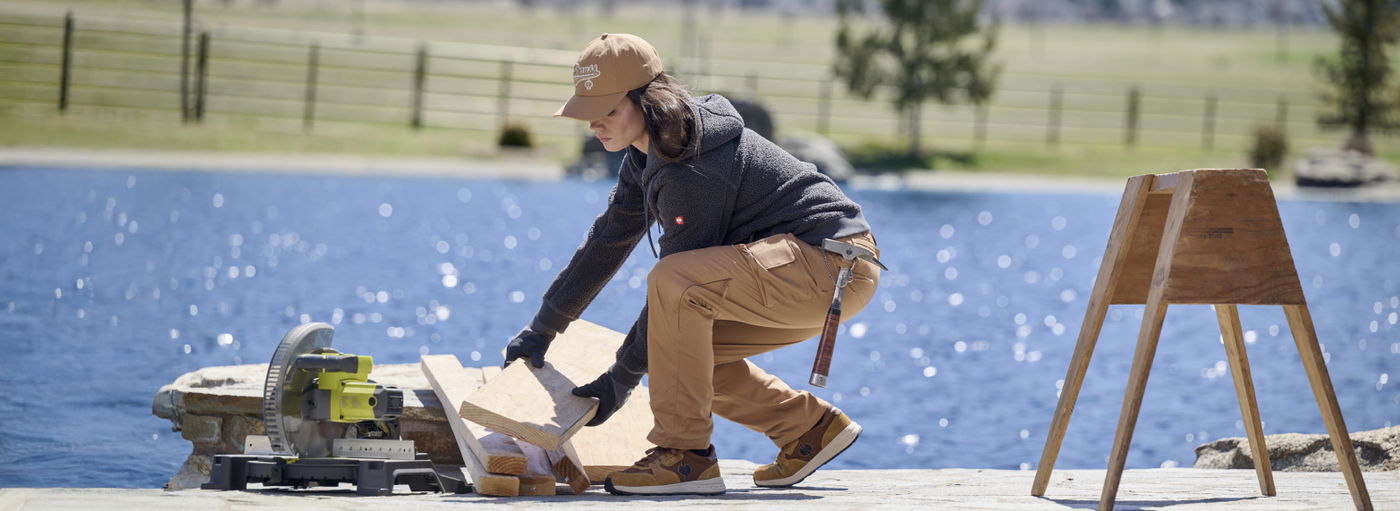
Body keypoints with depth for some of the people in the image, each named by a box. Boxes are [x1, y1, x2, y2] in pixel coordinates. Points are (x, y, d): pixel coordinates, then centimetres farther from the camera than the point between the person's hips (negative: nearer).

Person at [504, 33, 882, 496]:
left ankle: (685, 455, -19)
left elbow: (678, 283, -18)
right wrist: (542, 328, 21)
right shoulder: (648, 154, 9)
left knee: (677, 283, -27)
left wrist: (621, 379, -11)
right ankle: (811, 428, 17)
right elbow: (608, 241, 18)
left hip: (836, 265, -11)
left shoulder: (692, 168, -22)